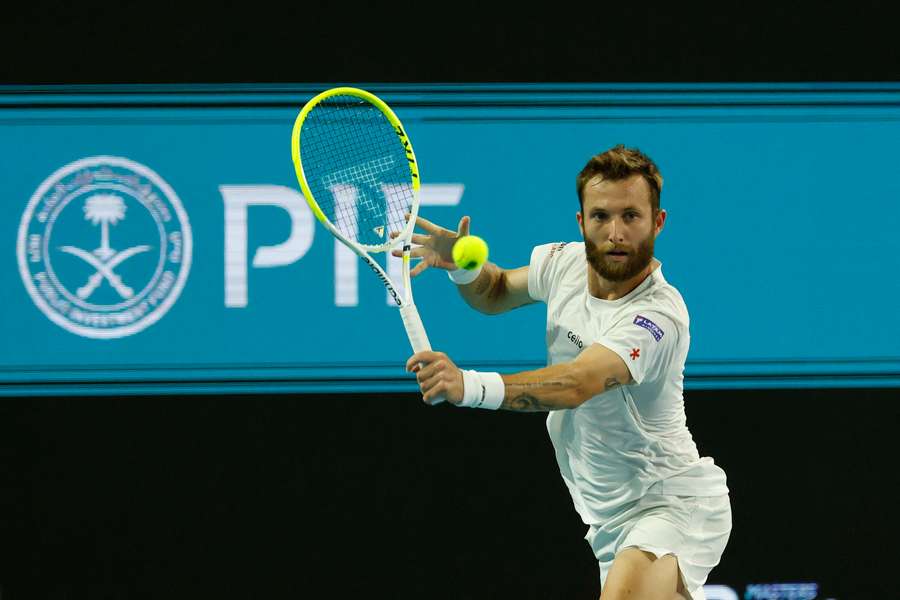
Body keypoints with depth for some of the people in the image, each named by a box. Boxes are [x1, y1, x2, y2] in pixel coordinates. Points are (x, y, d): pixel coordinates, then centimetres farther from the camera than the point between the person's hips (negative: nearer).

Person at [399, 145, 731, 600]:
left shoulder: (660, 316, -26)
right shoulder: (565, 263, -2)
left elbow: (575, 384, -41)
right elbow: (497, 294, 20)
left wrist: (469, 386, -55)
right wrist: (464, 266, -4)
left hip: (671, 506, -9)